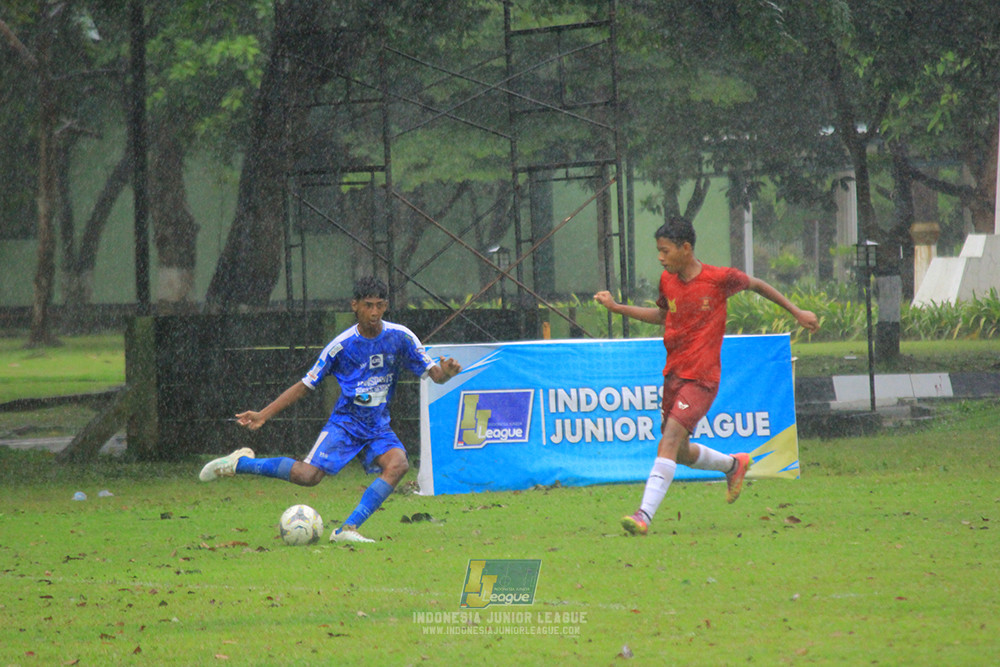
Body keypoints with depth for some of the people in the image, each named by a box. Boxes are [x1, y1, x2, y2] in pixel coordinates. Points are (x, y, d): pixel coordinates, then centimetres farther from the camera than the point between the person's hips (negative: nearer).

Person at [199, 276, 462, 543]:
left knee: (398, 463, -30)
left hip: (379, 428, 2)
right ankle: (240, 464, -1)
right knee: (308, 475, -23)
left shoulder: (400, 337, -4)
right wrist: (263, 415, -4)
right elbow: (306, 385, 0)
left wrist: (444, 372, -28)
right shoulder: (342, 344, -8)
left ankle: (348, 529, -29)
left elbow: (433, 374, -2)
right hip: (345, 422, -2)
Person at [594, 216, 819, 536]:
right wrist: (616, 307, 16)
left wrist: (797, 312, 15)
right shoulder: (667, 280, 5)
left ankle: (645, 514, -30)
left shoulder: (719, 279, -11)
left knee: (670, 438, -22)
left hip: (702, 377, -7)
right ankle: (734, 465, 40)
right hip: (673, 374, 7)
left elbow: (756, 284, 7)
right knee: (680, 453, 11)